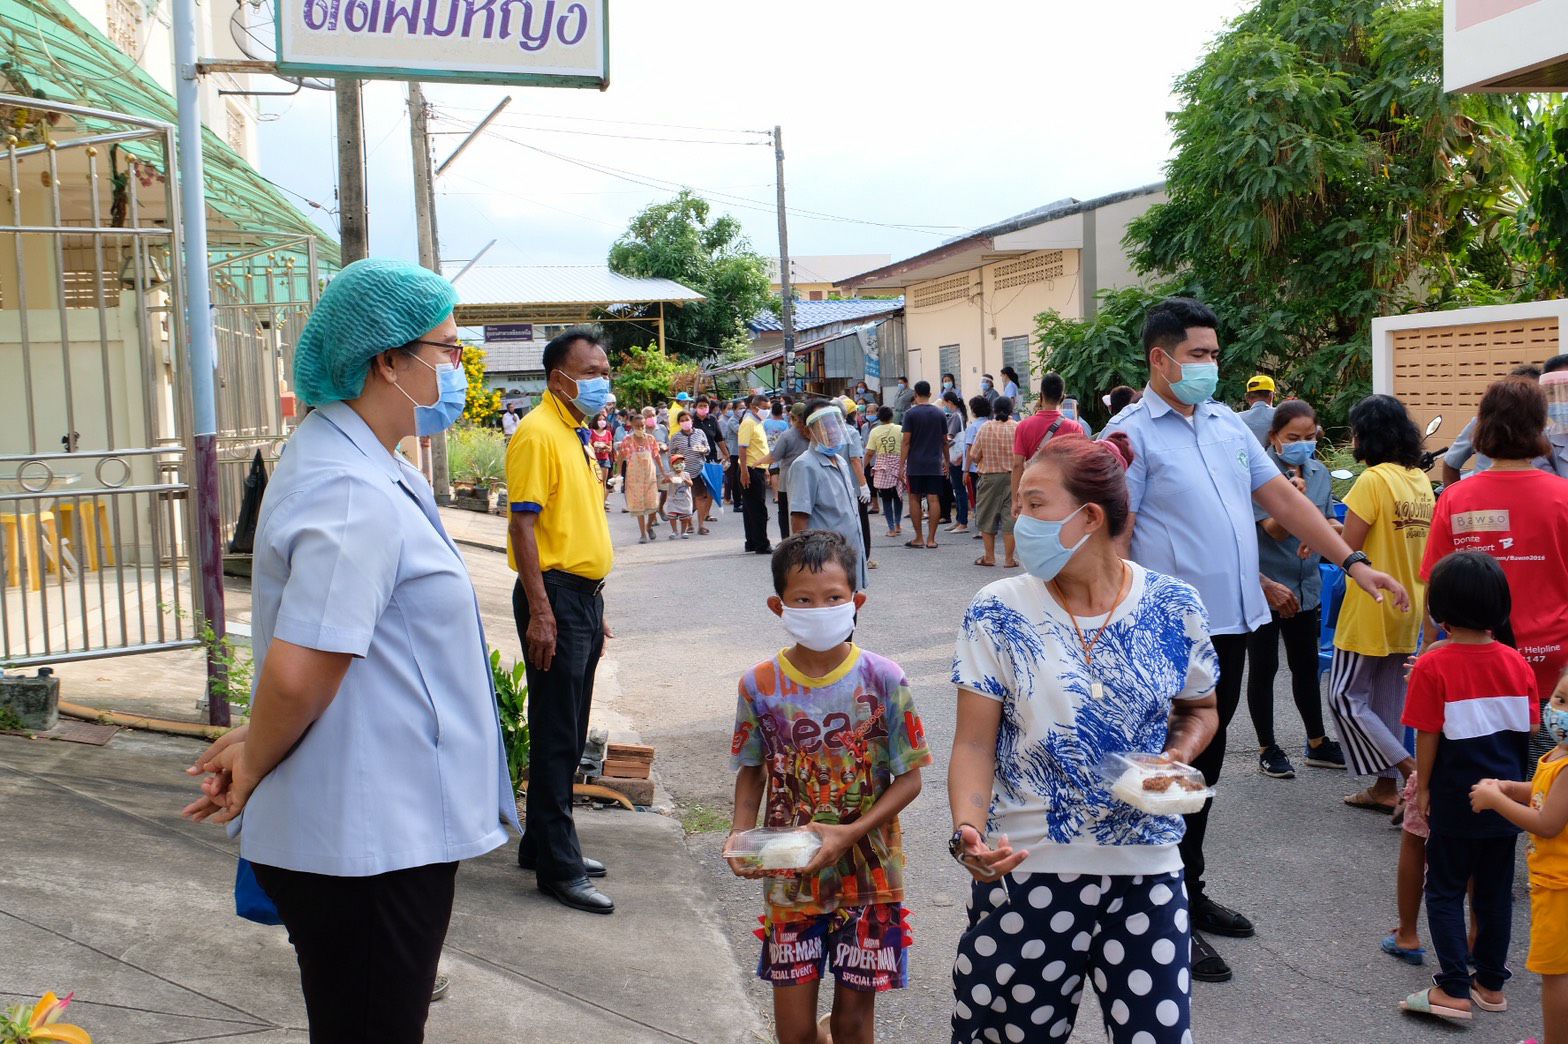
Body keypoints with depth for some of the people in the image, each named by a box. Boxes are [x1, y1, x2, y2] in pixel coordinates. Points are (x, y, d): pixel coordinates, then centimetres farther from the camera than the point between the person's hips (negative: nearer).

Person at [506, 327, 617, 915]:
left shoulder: (575, 435, 16)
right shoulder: (539, 434, -13)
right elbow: (523, 527, -19)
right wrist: (541, 612, -23)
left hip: (584, 596, 10)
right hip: (556, 596, -10)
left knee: (570, 736, 16)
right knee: (556, 738, -3)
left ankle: (543, 844, 28)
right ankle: (558, 869, 5)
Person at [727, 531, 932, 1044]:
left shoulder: (883, 680, -11)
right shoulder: (760, 685, -7)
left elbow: (908, 777, -7)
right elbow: (752, 771, 6)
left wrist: (850, 834, -19)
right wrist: (741, 833, -11)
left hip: (867, 873, -1)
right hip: (790, 880, 1)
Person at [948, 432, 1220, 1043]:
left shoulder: (1173, 608, -3)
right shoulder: (997, 614, -7)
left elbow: (1199, 710, 13)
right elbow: (975, 743, -8)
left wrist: (1180, 754, -8)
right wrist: (969, 830, -25)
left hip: (1146, 876, 1)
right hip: (1025, 874, -1)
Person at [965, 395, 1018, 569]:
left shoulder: (984, 428, -4)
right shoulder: (1018, 428, -7)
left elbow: (974, 455, -1)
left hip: (989, 477, 0)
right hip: (1013, 476, 0)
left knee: (988, 517, 12)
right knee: (1010, 516, 4)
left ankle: (989, 556, 15)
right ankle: (1010, 558, 4)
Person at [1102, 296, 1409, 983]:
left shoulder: (1228, 425, 12)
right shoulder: (1131, 434, -10)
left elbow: (1283, 498, 13)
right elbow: (1114, 539, -13)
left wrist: (1354, 563, 8)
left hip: (1231, 622, 7)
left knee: (1205, 767, 17)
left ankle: (1190, 893, 31)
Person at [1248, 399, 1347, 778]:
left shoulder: (1319, 473, 4)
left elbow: (1332, 524, 12)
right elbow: (1275, 530, -19)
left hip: (1305, 587, 6)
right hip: (1264, 587, -6)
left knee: (1306, 667, 17)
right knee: (1264, 668, 6)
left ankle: (1318, 744, 31)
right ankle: (1267, 750, 17)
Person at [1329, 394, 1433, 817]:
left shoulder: (1373, 480, -18)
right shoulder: (1421, 480, 7)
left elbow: (1347, 549, -19)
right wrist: (1345, 530, 11)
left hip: (1370, 608, -8)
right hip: (1409, 609, 8)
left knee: (1346, 696, 2)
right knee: (1388, 699, 15)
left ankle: (1411, 770, -6)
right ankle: (1386, 787, 21)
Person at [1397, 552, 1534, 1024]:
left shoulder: (1433, 665, -17)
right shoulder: (1517, 663, -3)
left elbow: (1428, 736, -15)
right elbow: (1529, 730, 4)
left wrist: (1423, 786, -3)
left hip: (1456, 801, -5)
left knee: (1445, 891, 6)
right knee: (1496, 891, 15)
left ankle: (1455, 989, 3)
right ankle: (1491, 983, 25)